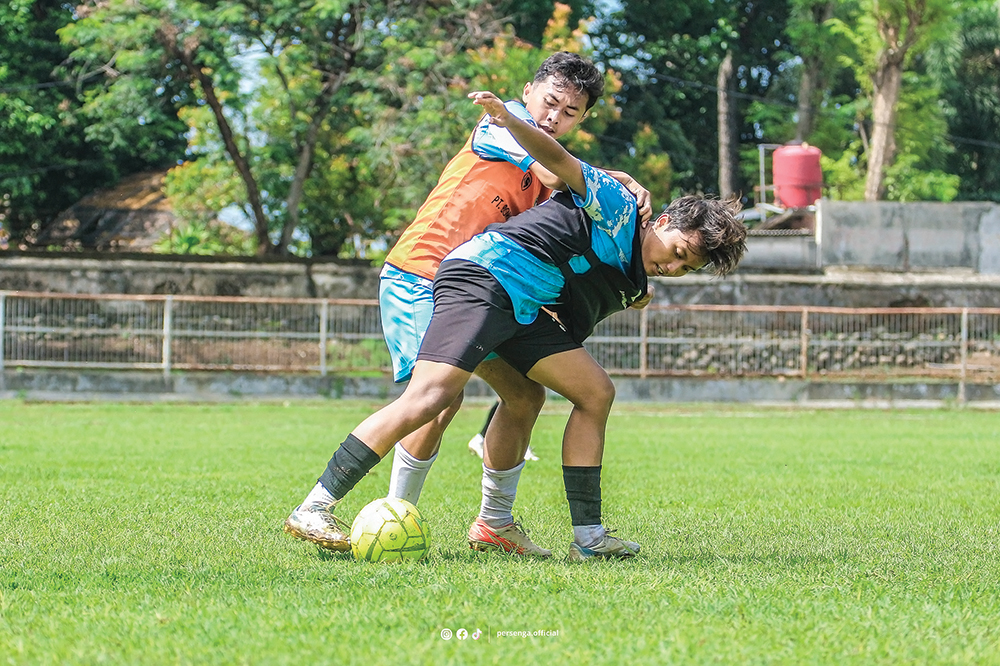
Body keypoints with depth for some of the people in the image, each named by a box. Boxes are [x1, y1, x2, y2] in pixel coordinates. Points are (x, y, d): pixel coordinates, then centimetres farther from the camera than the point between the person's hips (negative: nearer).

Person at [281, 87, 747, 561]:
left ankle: (588, 536, 1)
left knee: (595, 392, 4)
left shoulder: (631, 285, 24)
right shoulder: (619, 208, 1)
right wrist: (509, 121, -22)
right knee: (429, 398, -23)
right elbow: (558, 160, -8)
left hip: (525, 309, 10)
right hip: (483, 276, -10)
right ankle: (316, 506, -22)